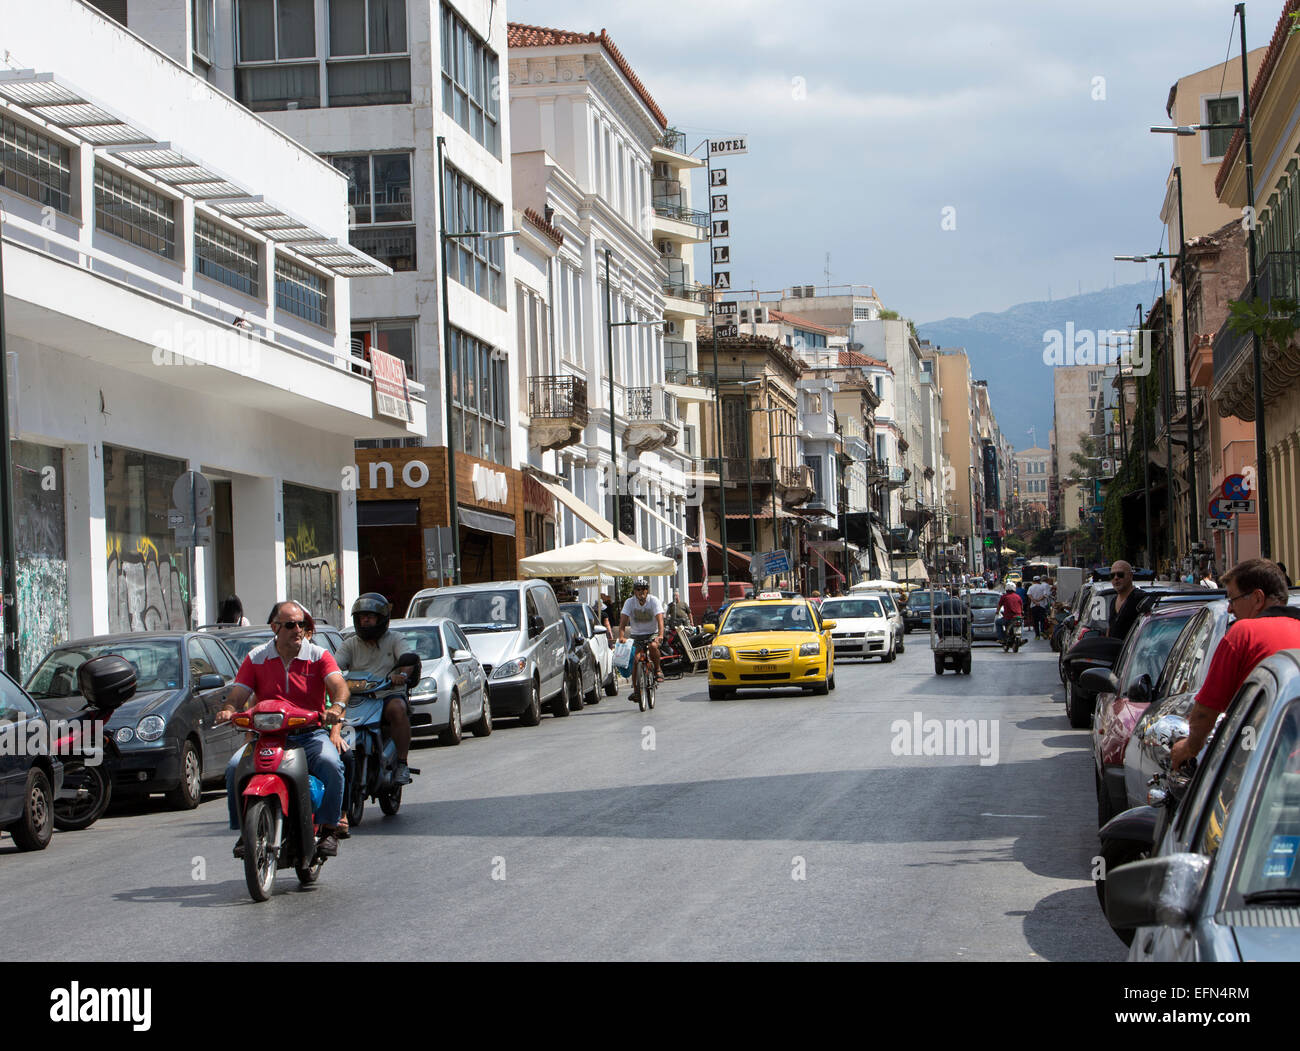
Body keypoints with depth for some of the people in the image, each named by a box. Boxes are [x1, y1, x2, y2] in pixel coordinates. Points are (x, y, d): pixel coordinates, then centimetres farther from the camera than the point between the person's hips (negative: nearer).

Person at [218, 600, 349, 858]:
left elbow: (338, 685, -10)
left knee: (330, 764, -32)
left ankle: (328, 829, -17)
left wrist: (337, 706, -34)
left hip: (311, 734, -1)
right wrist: (229, 710, -21)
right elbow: (238, 695, 3)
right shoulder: (256, 659, 10)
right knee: (235, 769, -24)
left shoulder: (319, 656, 6)